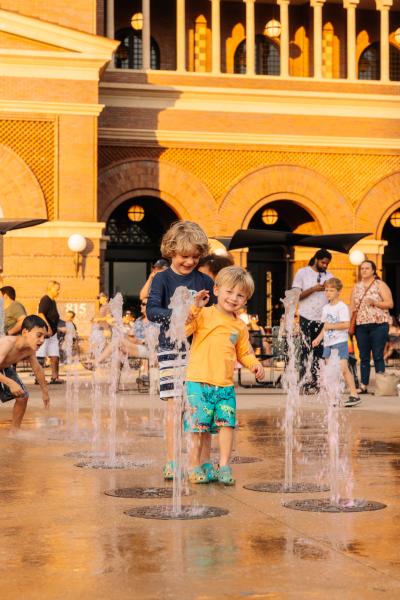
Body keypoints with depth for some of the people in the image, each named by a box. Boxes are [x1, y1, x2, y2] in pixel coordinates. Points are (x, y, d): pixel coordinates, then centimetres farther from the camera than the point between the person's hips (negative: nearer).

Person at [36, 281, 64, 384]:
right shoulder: (45, 300, -11)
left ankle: (54, 377, 7)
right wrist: (48, 327, -28)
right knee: (40, 356, -5)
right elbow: (41, 314, -22)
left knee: (55, 356, 6)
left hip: (53, 332, 9)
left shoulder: (53, 301, 16)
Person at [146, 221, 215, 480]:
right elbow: (152, 311, -12)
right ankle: (172, 462, 1)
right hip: (171, 348, -2)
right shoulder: (162, 279, 0)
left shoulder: (205, 281, 8)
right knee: (175, 403, -5)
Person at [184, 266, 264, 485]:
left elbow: (245, 353, 23)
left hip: (226, 385, 5)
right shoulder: (203, 315, -1)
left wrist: (255, 364, 4)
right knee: (198, 426, -2)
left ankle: (224, 466, 11)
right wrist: (194, 307, -21)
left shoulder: (240, 327, 15)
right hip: (199, 382, -5)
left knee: (226, 423, 0)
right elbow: (183, 329, -14)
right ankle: (194, 467, 9)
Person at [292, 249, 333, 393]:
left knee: (320, 353, 3)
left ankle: (315, 383, 6)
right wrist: (313, 289, -13)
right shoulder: (302, 273, 2)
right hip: (307, 318, -4)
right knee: (305, 351, -4)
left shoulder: (328, 275, 14)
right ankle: (304, 383, -3)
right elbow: (296, 295, -4)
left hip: (323, 319, 4)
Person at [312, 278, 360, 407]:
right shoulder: (326, 308, 14)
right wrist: (318, 338, 9)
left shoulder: (342, 307, -9)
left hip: (340, 342, -8)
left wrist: (331, 326, -16)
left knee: (343, 368, -16)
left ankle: (354, 395, -13)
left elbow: (346, 325, -17)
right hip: (328, 343, 8)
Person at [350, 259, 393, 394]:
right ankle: (364, 386, 9)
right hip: (361, 326, 4)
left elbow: (390, 303, -4)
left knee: (378, 356, -4)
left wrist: (375, 303, -17)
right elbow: (352, 307, 16)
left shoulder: (380, 285, 2)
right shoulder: (356, 287, 16)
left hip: (378, 324, -4)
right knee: (364, 357, 5)